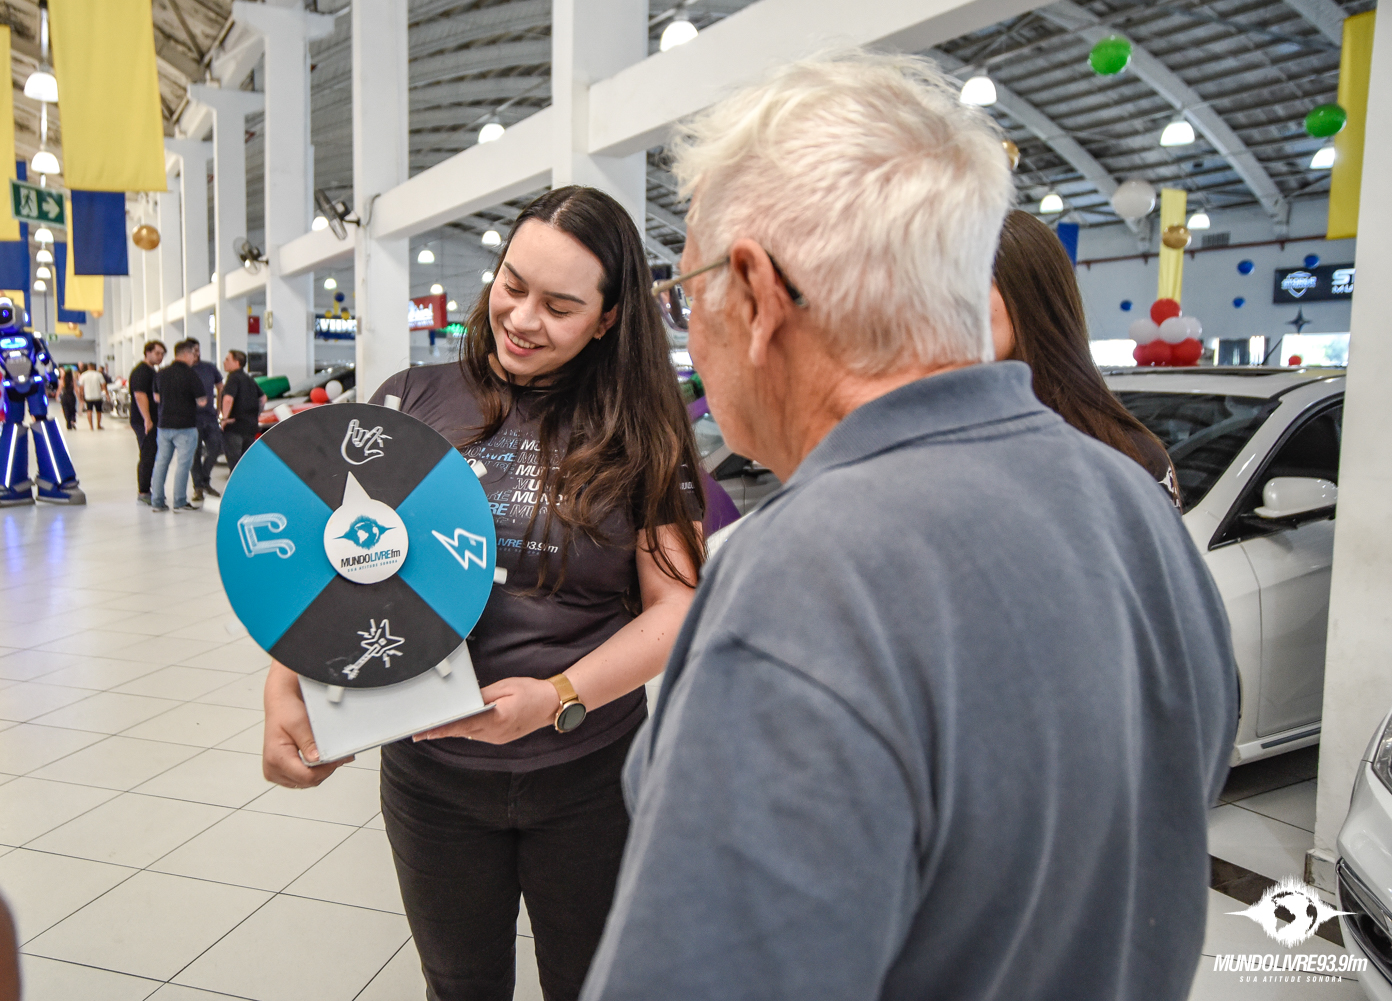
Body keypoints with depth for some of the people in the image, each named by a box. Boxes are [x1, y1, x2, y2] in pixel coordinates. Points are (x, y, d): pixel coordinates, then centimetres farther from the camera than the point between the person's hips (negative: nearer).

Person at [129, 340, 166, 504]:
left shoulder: (151, 371, 19)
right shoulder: (141, 371, -13)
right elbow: (140, 396, -23)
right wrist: (147, 419, -28)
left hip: (151, 421, 10)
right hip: (144, 422, -10)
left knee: (151, 456, 14)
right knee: (148, 456, -8)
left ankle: (144, 490, 22)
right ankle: (143, 493, -4)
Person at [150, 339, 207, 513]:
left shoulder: (162, 373, 7)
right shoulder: (190, 374, -12)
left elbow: (156, 397, 18)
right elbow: (201, 401, -12)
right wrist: (203, 400, 9)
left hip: (164, 425, 6)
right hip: (185, 426, -6)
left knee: (161, 462, 11)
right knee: (183, 463, -2)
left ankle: (156, 501, 14)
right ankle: (180, 502, -1)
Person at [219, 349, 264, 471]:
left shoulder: (233, 378, -11)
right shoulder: (249, 379, 15)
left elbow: (228, 399, -26)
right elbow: (263, 398, 24)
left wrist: (225, 417, -18)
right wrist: (257, 414, 24)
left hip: (234, 426, -8)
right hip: (251, 426, 8)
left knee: (234, 463, -5)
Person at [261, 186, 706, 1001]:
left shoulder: (638, 430, -6)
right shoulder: (413, 403, -3)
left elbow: (677, 604, -8)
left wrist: (558, 698, -21)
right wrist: (283, 687, -13)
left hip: (590, 773, -1)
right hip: (432, 771, 1)